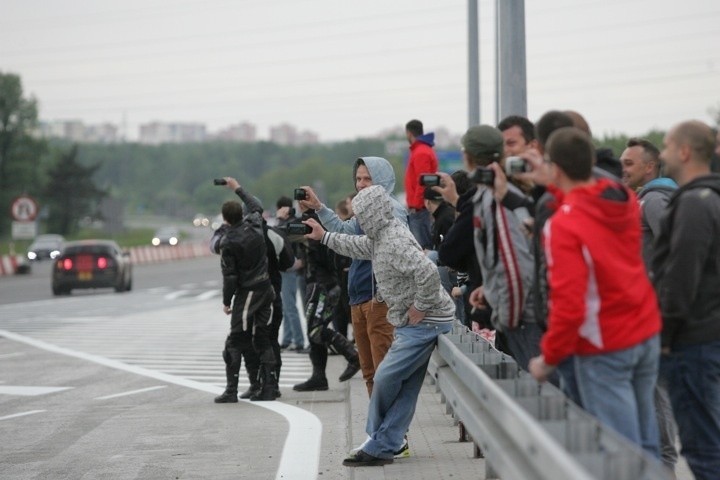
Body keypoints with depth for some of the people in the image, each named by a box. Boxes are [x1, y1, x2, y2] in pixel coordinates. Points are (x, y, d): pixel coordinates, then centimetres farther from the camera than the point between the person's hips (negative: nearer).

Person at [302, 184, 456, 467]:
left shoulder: (395, 242, -22)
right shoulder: (379, 238, 11)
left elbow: (427, 272, -34)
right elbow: (356, 246, 32)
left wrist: (420, 307, -24)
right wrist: (324, 236, 35)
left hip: (425, 323, -10)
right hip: (412, 324, 10)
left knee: (386, 378, -7)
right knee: (405, 388, 9)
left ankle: (379, 446, 7)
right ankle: (381, 447, 10)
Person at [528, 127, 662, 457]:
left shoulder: (563, 225, -20)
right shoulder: (626, 200, -2)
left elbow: (568, 305, -22)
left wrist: (549, 358, -10)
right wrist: (555, 188, 24)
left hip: (605, 348, -7)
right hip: (648, 333, 7)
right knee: (646, 444, 15)